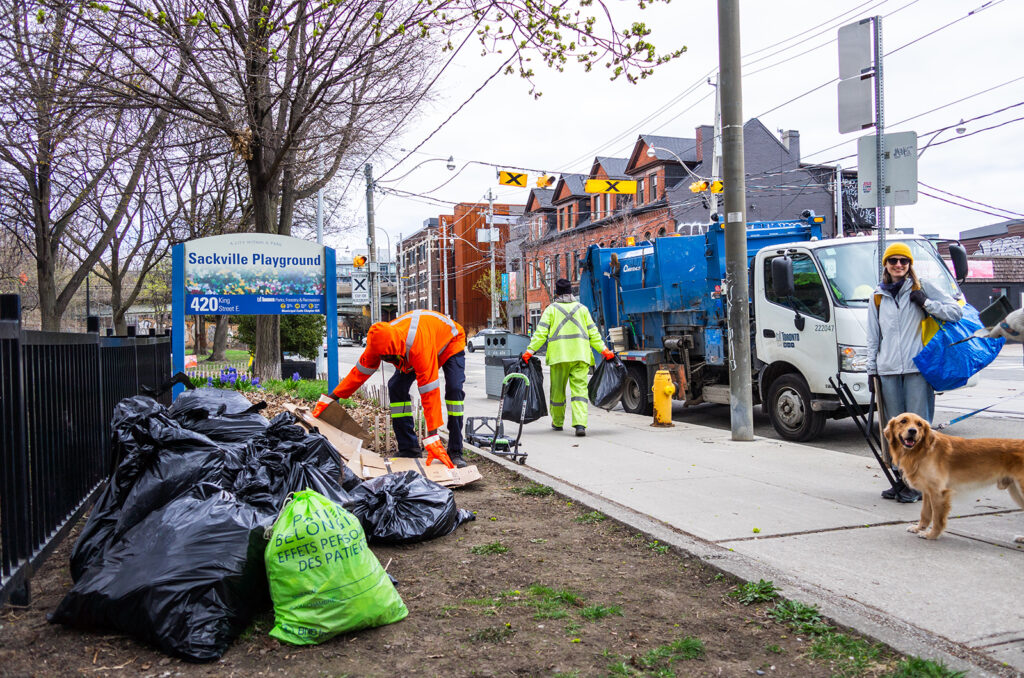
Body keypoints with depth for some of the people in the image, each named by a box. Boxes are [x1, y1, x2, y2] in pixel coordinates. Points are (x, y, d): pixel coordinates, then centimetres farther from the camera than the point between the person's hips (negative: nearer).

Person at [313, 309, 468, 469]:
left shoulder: (419, 347, -47)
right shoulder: (379, 343, -30)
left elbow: (430, 392, -46)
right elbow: (360, 372, -14)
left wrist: (432, 439, -47)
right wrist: (329, 398, -14)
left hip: (450, 341, -5)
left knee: (454, 389, -26)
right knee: (396, 387, -12)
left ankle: (455, 452, -17)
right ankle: (408, 448, -6)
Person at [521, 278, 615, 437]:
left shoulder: (551, 309, 7)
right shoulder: (582, 309, 13)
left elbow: (541, 332, -2)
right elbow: (593, 333, 8)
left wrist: (530, 350, -3)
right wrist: (604, 350, 8)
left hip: (558, 355, -1)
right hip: (580, 355, 1)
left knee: (558, 389, 12)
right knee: (579, 388, -4)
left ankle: (557, 422, 27)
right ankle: (580, 423, -20)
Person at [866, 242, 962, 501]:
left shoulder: (922, 287, 5)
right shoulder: (878, 297, 15)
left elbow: (956, 312, 2)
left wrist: (926, 303, -9)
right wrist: (872, 369, 13)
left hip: (917, 368, -3)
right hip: (888, 370, 4)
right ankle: (901, 479, 15)